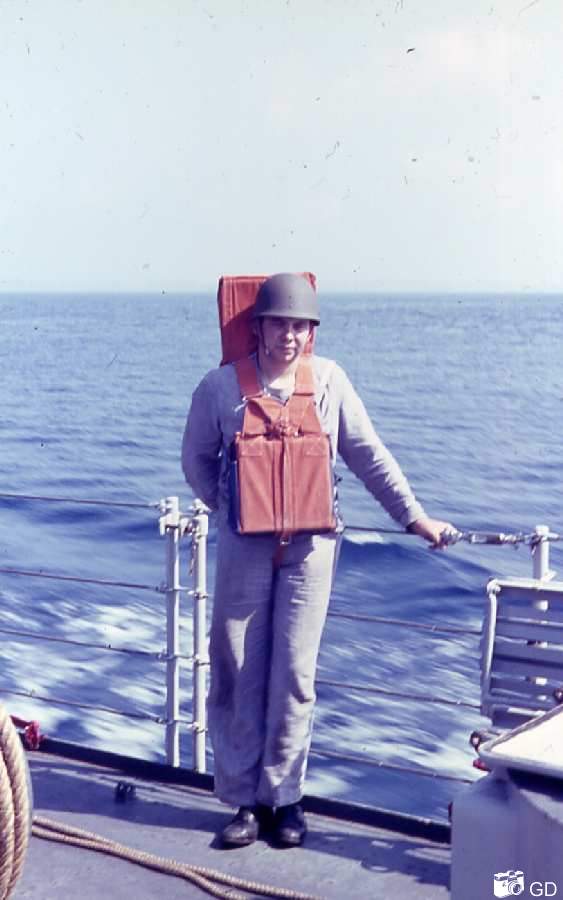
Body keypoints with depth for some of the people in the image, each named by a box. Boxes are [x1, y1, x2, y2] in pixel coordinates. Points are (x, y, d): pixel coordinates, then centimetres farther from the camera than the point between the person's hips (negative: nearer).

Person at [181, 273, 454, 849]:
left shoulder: (328, 380, -1)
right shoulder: (221, 386, -3)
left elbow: (369, 456, 6)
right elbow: (196, 460, 11)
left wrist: (415, 518, 6)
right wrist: (231, 510, 7)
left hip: (308, 547, 0)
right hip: (244, 548, 0)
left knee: (293, 674, 3)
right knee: (238, 672, 3)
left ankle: (283, 796, 17)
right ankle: (245, 797, 16)